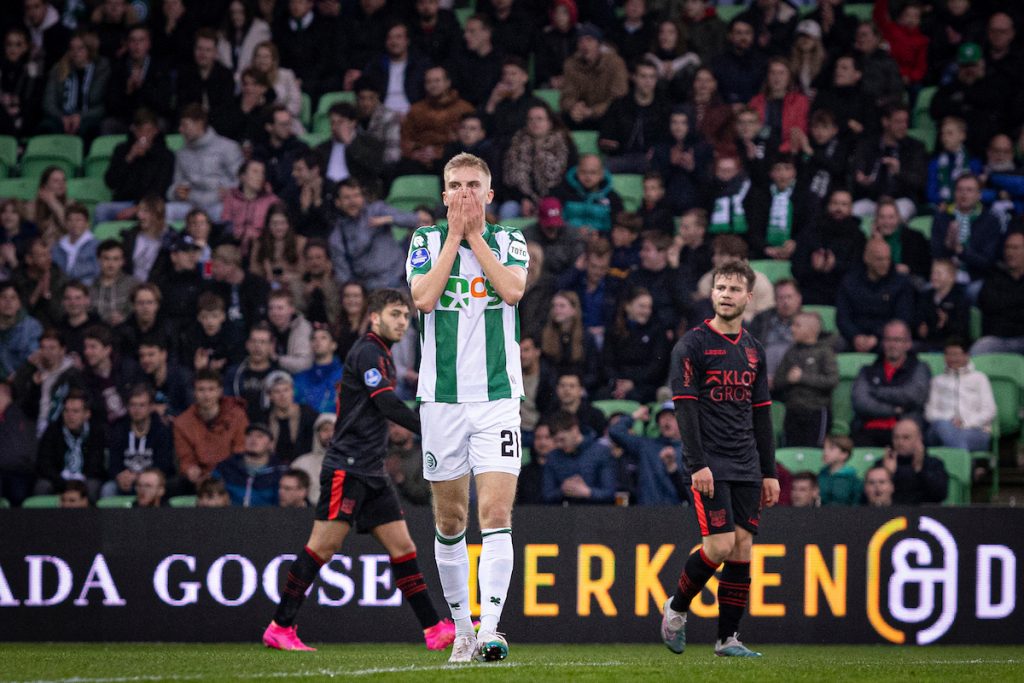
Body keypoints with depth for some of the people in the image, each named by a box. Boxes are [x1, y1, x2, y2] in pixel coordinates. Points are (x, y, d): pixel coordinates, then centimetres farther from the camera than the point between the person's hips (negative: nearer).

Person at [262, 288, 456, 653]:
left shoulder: (383, 357, 20)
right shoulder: (367, 352, -10)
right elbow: (388, 405, -20)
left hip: (371, 472, 10)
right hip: (347, 467, -10)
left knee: (402, 546, 4)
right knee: (324, 544, -10)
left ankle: (434, 630, 3)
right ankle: (280, 627, -6)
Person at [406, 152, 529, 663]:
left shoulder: (509, 241, 6)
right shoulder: (426, 241, 6)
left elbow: (513, 289, -13)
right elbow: (423, 297, -11)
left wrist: (475, 234, -8)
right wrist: (453, 235, -8)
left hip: (498, 396, -1)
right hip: (441, 397, 1)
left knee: (496, 514, -14)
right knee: (450, 521, 7)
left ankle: (489, 629, -20)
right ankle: (462, 628, 20)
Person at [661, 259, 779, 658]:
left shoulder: (753, 351, 15)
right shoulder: (692, 345, -3)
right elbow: (684, 406, -10)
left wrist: (769, 472, 15)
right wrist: (698, 464, -18)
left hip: (746, 468, 6)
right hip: (708, 466, -6)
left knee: (742, 548, -1)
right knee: (720, 544, -14)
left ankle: (728, 639, 4)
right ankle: (676, 608, 11)